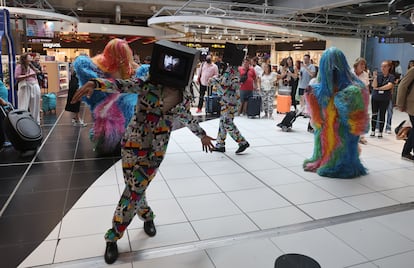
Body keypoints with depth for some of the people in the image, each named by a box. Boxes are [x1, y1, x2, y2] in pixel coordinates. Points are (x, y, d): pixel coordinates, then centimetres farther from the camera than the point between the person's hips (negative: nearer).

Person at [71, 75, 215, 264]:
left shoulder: (185, 97, 2)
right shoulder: (150, 85, -11)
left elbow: (187, 117, 21)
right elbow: (122, 85, -24)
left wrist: (202, 134, 35)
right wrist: (94, 83, -43)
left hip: (156, 150, 3)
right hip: (134, 144, -2)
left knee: (135, 189, 6)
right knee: (135, 189, -3)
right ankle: (147, 216, 28)